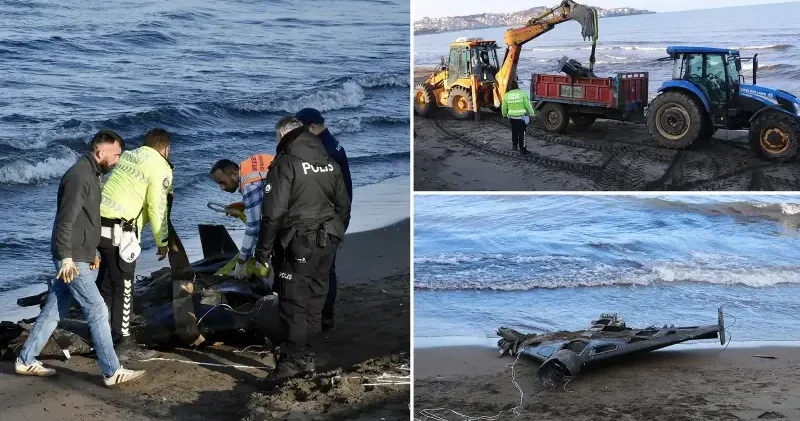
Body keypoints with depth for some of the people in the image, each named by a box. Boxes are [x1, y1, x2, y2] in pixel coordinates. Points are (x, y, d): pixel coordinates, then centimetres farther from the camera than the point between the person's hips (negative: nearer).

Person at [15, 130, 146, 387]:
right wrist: (66, 257, -25)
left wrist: (91, 251, 26)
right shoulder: (79, 177, -19)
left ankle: (26, 361, 23)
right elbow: (65, 221, -23)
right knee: (98, 311, -7)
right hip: (72, 259, -10)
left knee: (54, 310, 14)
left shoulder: (93, 175, 12)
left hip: (77, 256, 10)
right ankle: (112, 372, -3)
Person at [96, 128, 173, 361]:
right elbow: (157, 208, -9)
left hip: (100, 224, 8)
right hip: (119, 230, -8)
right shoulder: (160, 168, -6)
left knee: (107, 282, 18)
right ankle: (123, 344, 5)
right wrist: (162, 241, 0)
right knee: (123, 287, 0)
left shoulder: (128, 156, 16)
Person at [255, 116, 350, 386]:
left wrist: (263, 248, -8)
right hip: (327, 242, 7)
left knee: (293, 302, -5)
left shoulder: (285, 163, -11)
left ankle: (291, 361, -9)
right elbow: (344, 206, 16)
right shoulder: (330, 163, 11)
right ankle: (307, 358, 18)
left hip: (298, 243, -7)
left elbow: (273, 211, -15)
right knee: (315, 300, 12)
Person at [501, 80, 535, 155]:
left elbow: (504, 107, 8)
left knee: (514, 132, 21)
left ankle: (514, 145, 32)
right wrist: (532, 114, 2)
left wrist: (504, 114, 27)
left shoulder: (507, 95, -2)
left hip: (512, 117, 3)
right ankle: (522, 149, 2)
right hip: (522, 117, -3)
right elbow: (528, 105, -10)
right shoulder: (522, 94, -12)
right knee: (521, 133, 1)